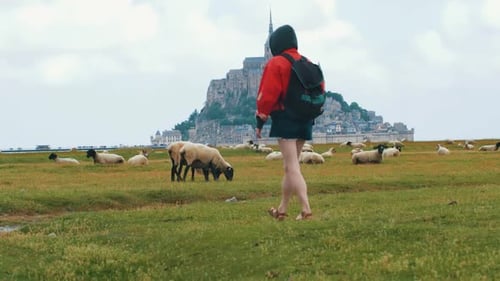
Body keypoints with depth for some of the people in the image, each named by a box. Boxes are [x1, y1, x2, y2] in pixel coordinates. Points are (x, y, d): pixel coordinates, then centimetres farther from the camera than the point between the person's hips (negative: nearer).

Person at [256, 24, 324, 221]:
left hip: (285, 121, -7)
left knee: (292, 167, -8)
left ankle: (306, 209, -20)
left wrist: (260, 120, -6)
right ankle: (282, 209, 23)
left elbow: (268, 94, -13)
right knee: (290, 166, 16)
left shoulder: (276, 64, -9)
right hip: (305, 121, 7)